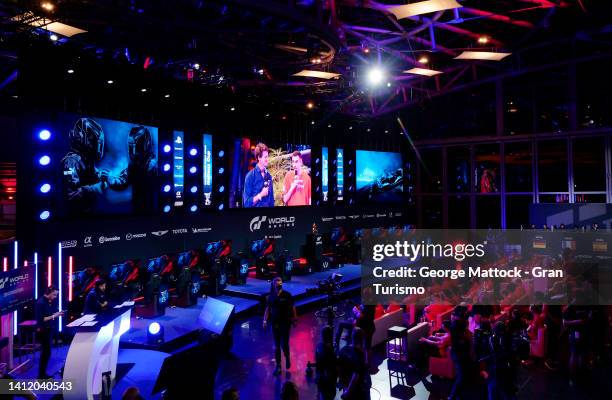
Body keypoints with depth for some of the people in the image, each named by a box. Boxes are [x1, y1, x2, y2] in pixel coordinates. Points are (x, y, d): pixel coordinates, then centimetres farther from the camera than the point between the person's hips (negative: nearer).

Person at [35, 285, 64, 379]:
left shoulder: (51, 301, 2)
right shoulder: (40, 303, -19)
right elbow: (40, 319, -20)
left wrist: (57, 314, -6)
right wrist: (54, 316, -24)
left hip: (50, 328, 8)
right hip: (43, 330, -8)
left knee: (46, 351, 13)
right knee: (46, 352, -5)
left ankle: (43, 373, 22)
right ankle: (41, 375, 4)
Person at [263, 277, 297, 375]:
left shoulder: (287, 295, -6)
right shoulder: (271, 296, 1)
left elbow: (292, 307, -2)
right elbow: (268, 308, 5)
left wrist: (294, 319, -3)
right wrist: (265, 320, -4)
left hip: (285, 323, -2)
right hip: (275, 323, 3)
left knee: (284, 344, -2)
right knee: (276, 346, 7)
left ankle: (287, 358, 30)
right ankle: (278, 366, 18)